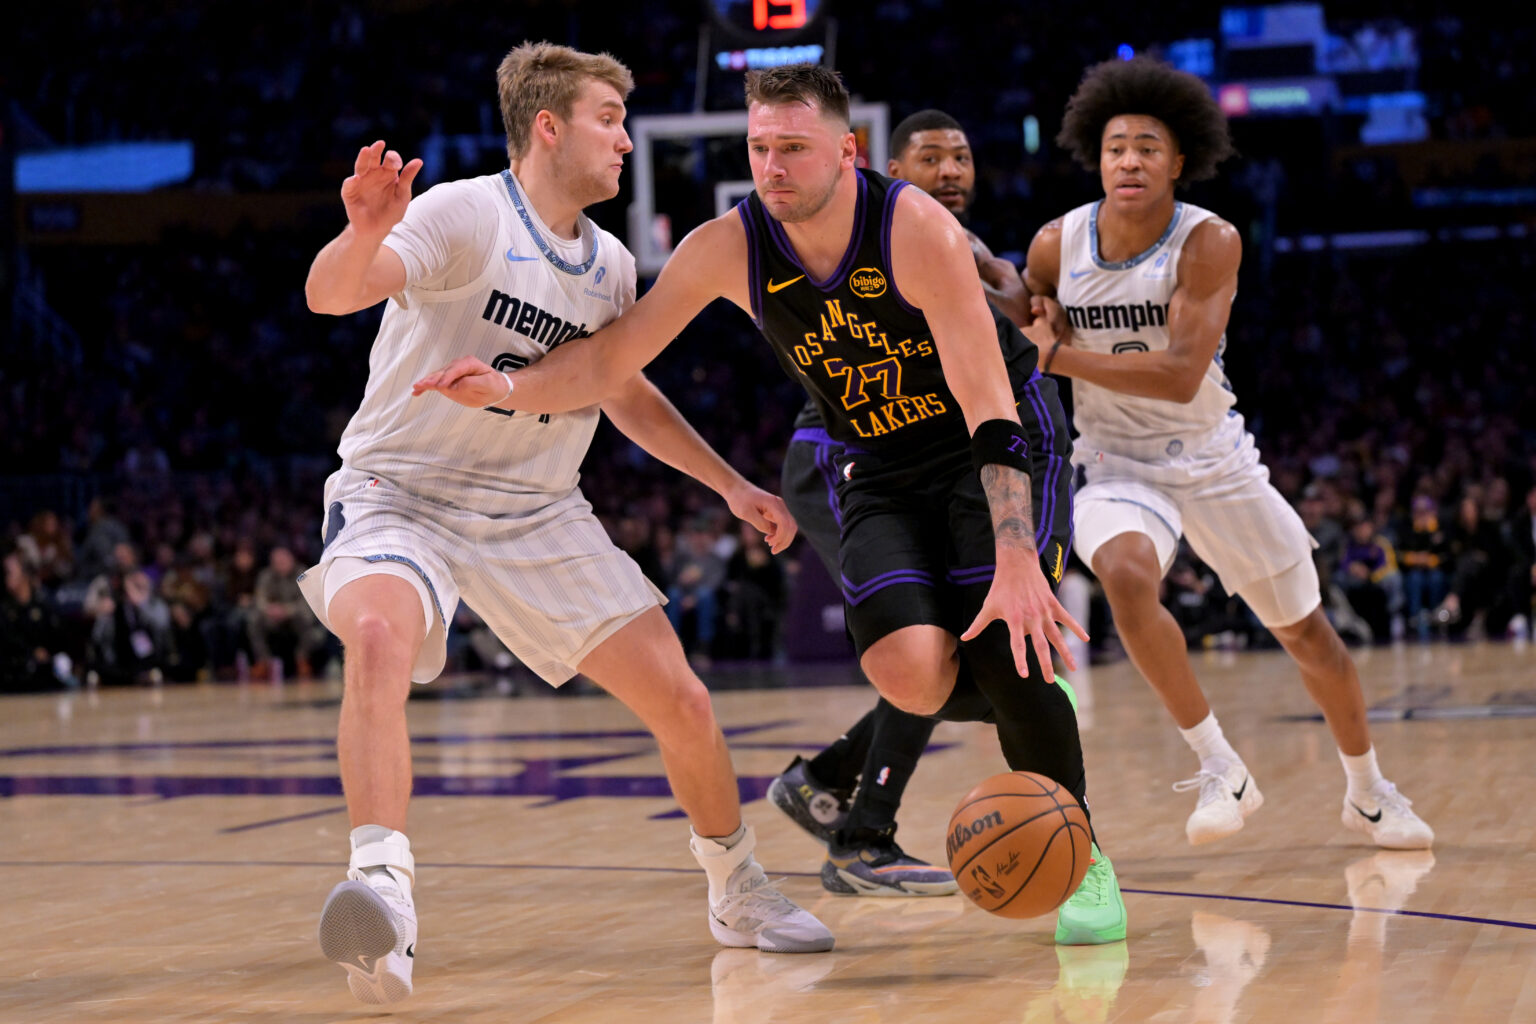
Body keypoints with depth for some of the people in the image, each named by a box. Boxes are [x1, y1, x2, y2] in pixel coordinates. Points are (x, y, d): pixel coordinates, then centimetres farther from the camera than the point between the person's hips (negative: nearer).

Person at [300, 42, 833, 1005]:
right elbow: (330, 294, -29)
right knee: (378, 636, -38)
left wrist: (731, 483, 20)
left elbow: (628, 394, 24)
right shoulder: (468, 215, -14)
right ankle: (383, 894, -47)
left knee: (682, 701, 0)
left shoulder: (610, 266, 7)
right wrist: (365, 234, -51)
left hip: (538, 513, 6)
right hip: (402, 492, -6)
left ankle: (740, 896, 25)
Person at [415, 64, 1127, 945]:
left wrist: (1017, 561, -41)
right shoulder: (729, 248, -16)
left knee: (1002, 652, -21)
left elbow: (990, 409, -31)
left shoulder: (918, 231, -28)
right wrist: (508, 390, -30)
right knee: (907, 668, -21)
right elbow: (611, 359, -10)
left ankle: (1080, 854, 2)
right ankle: (1037, 708, 14)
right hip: (881, 467, 4)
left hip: (1005, 443, -3)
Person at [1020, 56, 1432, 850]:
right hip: (1116, 464, 0)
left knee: (1306, 631, 9)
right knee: (1127, 575, -33)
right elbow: (1023, 326, 13)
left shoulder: (1209, 242, -19)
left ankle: (1368, 793, 34)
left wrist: (1062, 356, -32)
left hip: (1213, 460, 0)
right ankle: (1220, 770, -19)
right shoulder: (1056, 245, -10)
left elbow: (1181, 374, -29)